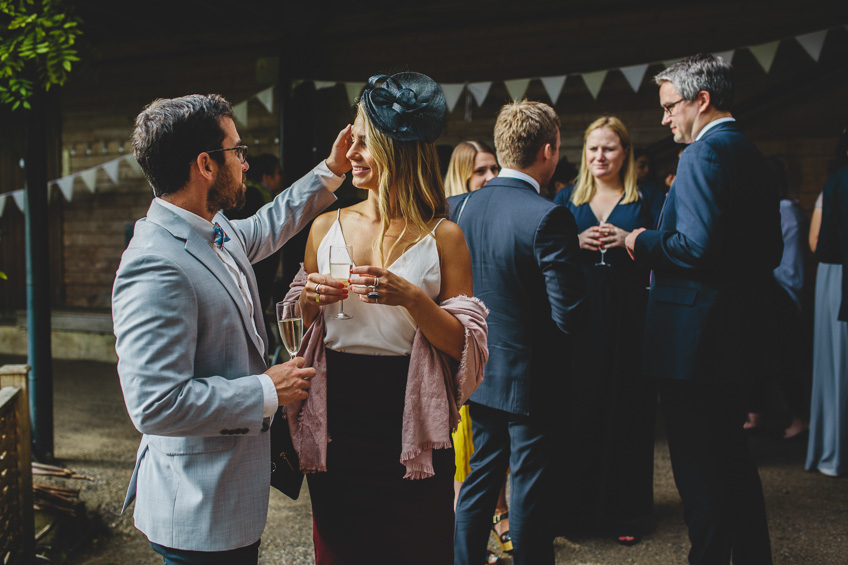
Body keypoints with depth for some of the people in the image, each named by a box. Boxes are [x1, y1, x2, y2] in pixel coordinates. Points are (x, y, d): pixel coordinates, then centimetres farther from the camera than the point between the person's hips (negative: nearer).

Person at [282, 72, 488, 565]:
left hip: (409, 423, -3)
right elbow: (298, 327, 14)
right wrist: (311, 300, -7)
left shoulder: (442, 237, -5)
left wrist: (412, 298, -21)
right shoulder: (327, 227, 5)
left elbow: (463, 344, -7)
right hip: (336, 417, 3)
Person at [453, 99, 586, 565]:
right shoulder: (548, 217, -20)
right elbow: (567, 312, -20)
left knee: (481, 473, 20)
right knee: (529, 489, 9)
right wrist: (554, 359, -1)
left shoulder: (467, 205, -1)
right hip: (529, 374, -6)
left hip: (478, 370, 6)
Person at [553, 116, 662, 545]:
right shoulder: (566, 199, 13)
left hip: (629, 316, -1)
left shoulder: (648, 199, 8)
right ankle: (577, 503, 18)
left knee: (627, 409, 2)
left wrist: (630, 241, -15)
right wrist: (575, 242, -9)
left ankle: (625, 510, 15)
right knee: (577, 408, 2)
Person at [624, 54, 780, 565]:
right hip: (740, 335, 10)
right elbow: (771, 250, 16)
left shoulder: (704, 153, -16)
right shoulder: (752, 155, 13)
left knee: (699, 468, 1)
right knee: (733, 456, 22)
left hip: (695, 339, -10)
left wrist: (642, 243, -11)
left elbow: (698, 245, -26)